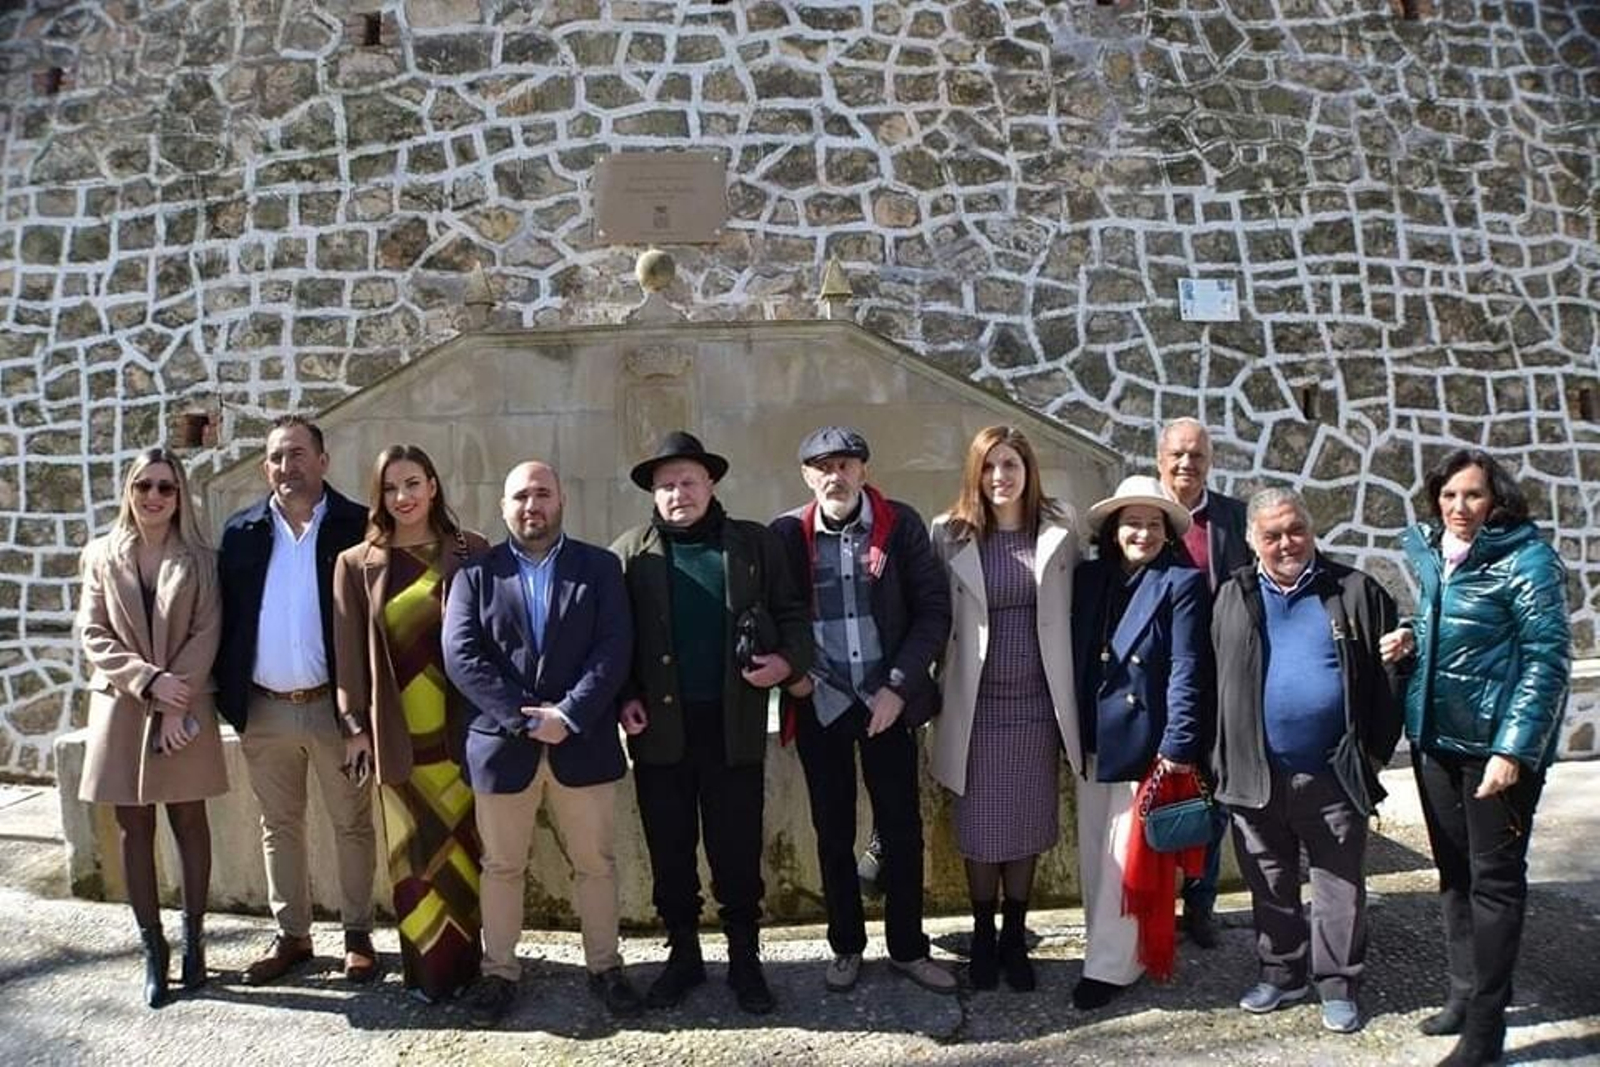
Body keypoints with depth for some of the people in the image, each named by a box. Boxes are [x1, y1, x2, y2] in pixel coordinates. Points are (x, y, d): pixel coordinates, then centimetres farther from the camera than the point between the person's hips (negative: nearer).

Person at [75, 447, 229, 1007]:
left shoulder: (199, 560, 2)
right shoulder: (102, 556, 5)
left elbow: (206, 634, -5)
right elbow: (93, 635, 0)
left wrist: (177, 705, -14)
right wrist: (149, 679, -14)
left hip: (185, 708, -1)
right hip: (121, 707, 1)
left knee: (189, 821, 5)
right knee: (134, 828, 5)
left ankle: (193, 939, 18)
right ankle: (153, 949, 15)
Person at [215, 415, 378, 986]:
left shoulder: (357, 527, -6)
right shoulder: (241, 531, 5)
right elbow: (226, 619, 7)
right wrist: (228, 697, 0)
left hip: (333, 705, -3)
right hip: (263, 709, 4)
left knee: (352, 825, 8)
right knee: (279, 825, 15)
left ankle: (358, 934, 22)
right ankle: (291, 935, 29)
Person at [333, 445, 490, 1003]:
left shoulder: (470, 552, 2)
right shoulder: (357, 564, 5)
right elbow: (350, 650, 5)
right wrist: (356, 725, 1)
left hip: (460, 727, -1)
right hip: (397, 732, 1)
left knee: (463, 847, 7)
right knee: (414, 853, 8)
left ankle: (464, 959, 21)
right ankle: (426, 967, 21)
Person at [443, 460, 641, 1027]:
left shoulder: (599, 566, 5)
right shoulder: (476, 572, 4)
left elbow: (613, 649, -5)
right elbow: (461, 656, -6)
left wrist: (568, 715, -16)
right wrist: (524, 719, -15)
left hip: (583, 742, 0)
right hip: (500, 743, 0)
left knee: (596, 863, 9)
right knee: (501, 867, 11)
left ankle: (605, 967, 25)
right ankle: (499, 972, 26)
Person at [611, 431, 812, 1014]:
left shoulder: (754, 544, 4)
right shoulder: (630, 552, 4)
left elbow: (791, 612, 7)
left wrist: (789, 660, -12)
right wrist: (623, 699, -6)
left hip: (735, 725, -1)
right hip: (660, 726, 1)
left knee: (738, 850, 7)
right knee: (670, 851, 11)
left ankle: (744, 959, 23)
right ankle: (682, 954, 28)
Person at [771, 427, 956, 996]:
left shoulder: (901, 524, -4)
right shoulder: (788, 533, -3)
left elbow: (934, 609, -4)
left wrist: (899, 686, -10)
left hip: (887, 701, 0)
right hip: (820, 704, 1)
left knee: (902, 827, 7)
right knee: (833, 832, 11)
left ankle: (908, 948, 23)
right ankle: (846, 946, 27)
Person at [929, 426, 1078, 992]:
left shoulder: (1059, 532, 0)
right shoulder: (951, 534, -3)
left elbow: (1071, 615, 4)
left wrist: (1071, 698, 3)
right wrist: (938, 694, -3)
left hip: (1037, 702, 1)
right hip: (976, 704, -1)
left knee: (1028, 825, 11)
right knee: (979, 829, 8)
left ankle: (1015, 939, 28)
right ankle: (983, 938, 27)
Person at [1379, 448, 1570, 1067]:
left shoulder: (1525, 558, -12)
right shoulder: (1430, 555, 8)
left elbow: (1548, 657, -15)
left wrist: (1514, 748, -20)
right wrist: (1409, 639, 0)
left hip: (1496, 742, -7)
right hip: (1435, 736, 7)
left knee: (1494, 876, 2)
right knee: (1453, 870, 15)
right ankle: (1464, 994, 30)